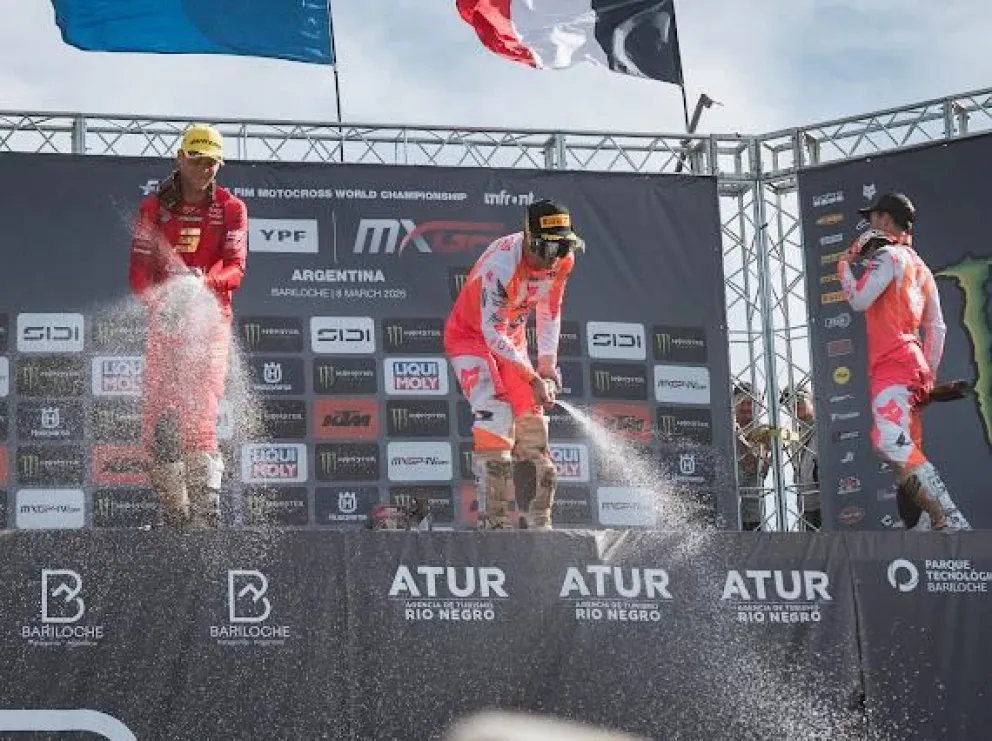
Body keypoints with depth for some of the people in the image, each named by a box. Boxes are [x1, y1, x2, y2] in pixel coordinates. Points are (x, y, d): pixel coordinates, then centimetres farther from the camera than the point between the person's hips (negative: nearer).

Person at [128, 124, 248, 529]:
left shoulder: (231, 209, 7)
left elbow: (235, 268, -3)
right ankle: (173, 513, 7)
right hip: (164, 318, 2)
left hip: (211, 317, -2)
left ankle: (205, 510, -19)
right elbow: (138, 269, 3)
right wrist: (158, 300, -18)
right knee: (156, 416, -3)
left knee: (199, 414, -15)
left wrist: (204, 281, -25)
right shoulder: (154, 207, 11)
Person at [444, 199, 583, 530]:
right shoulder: (501, 265, -34)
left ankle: (537, 520, 4)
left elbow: (549, 310, 5)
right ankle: (493, 519, -28)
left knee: (532, 419, -1)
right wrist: (533, 378, -31)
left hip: (511, 338, 7)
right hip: (469, 336, -7)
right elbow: (492, 334, -31)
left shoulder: (562, 260, -13)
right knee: (495, 412, -25)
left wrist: (547, 362, -4)